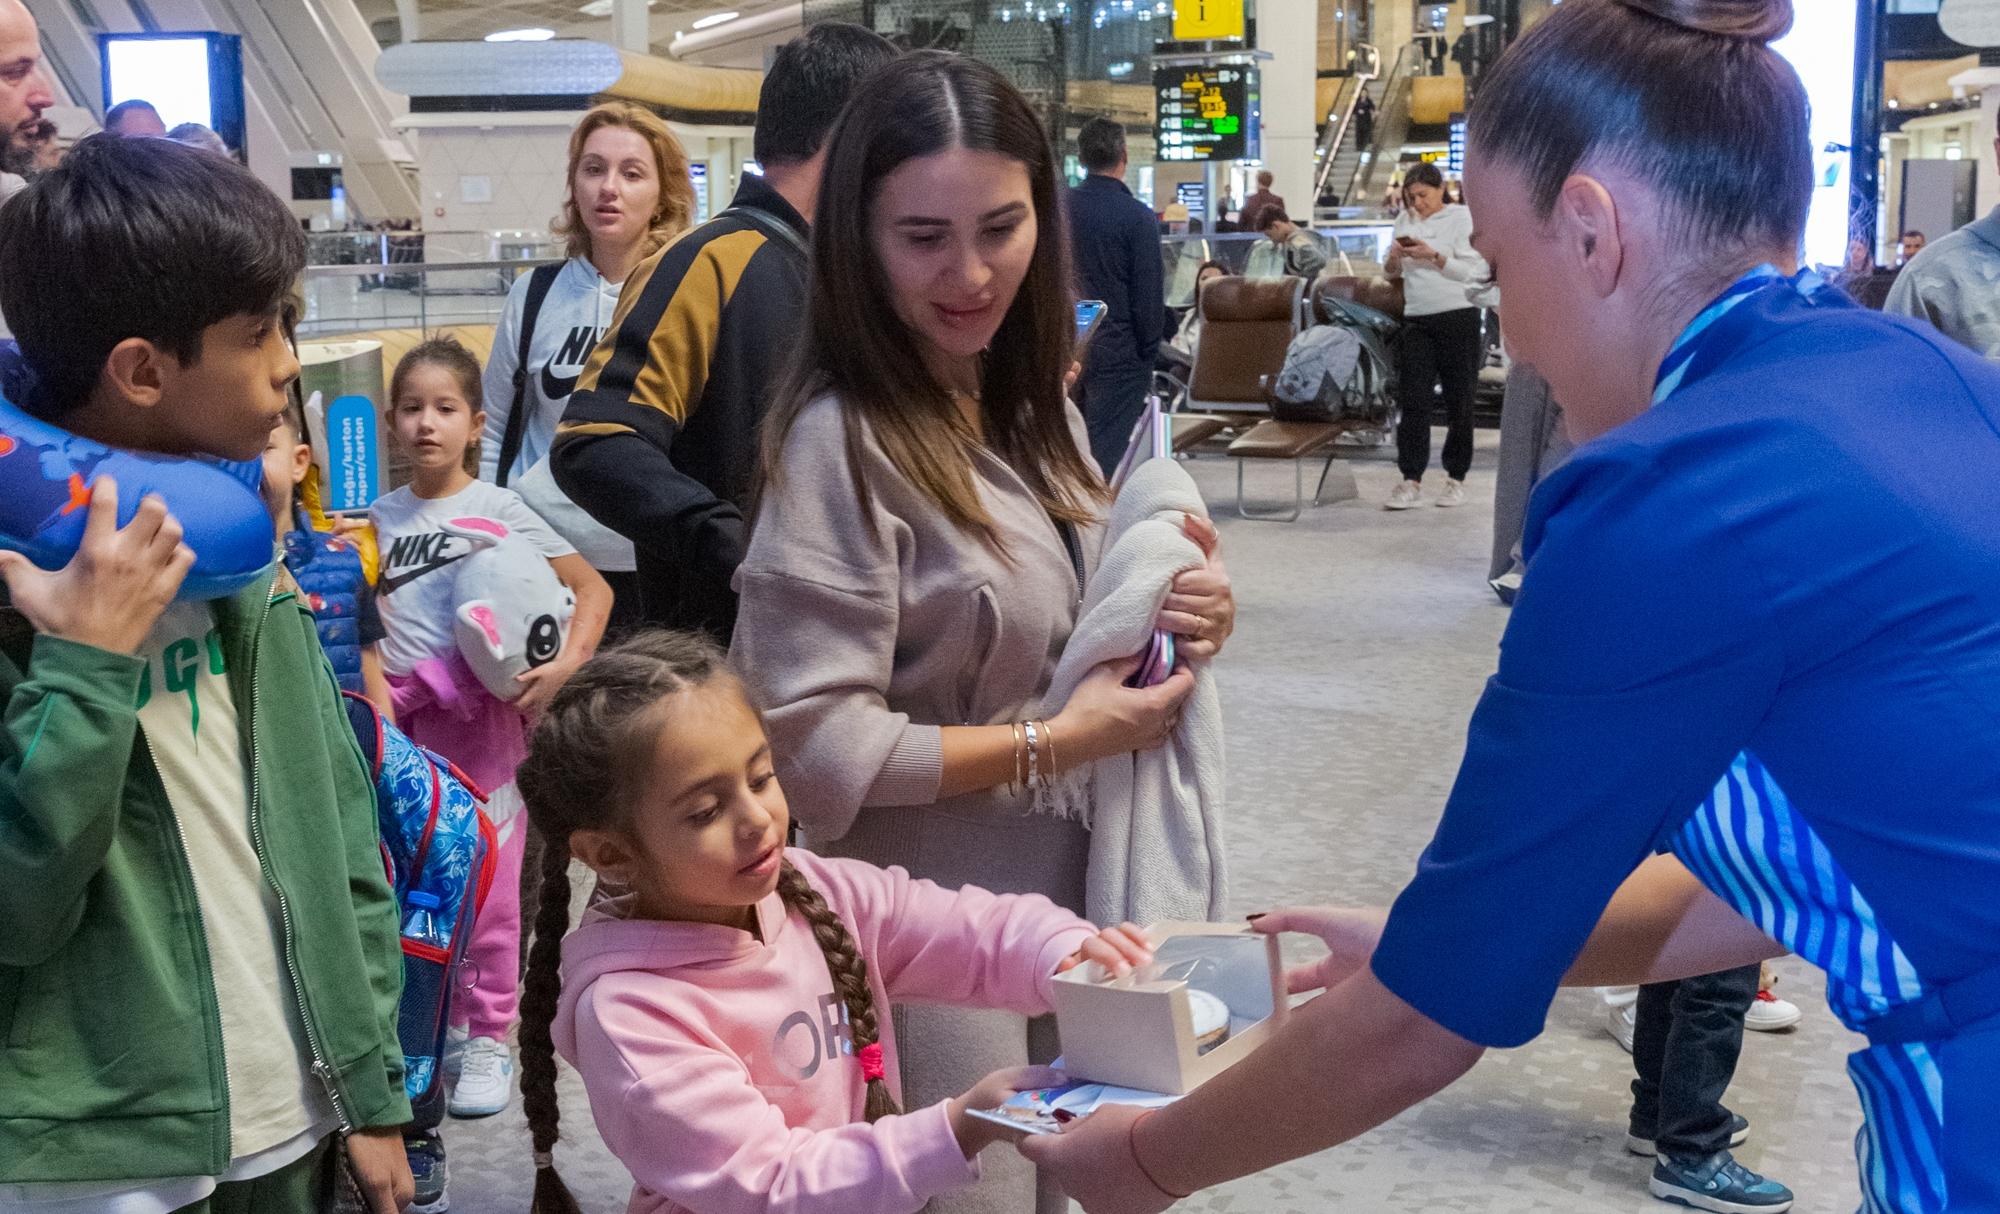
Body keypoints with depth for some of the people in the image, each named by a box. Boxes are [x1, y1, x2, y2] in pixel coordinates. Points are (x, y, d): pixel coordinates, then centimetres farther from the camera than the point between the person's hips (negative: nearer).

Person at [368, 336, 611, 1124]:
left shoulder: (497, 509, -2)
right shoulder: (379, 517, 9)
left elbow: (593, 588, -5)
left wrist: (568, 663, -18)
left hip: (483, 713, -4)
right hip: (406, 719, 4)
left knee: (486, 878, 1)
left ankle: (489, 1038, 13)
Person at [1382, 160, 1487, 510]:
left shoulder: (1462, 218, -2)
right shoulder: (1405, 220, 14)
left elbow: (1477, 271, -9)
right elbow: (1393, 271, 22)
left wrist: (1434, 256, -18)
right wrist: (1395, 257, -1)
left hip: (1458, 317, -4)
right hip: (1417, 318, 4)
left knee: (1459, 402, 4)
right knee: (1413, 402, -2)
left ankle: (1456, 478, 13)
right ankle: (1411, 482, -2)